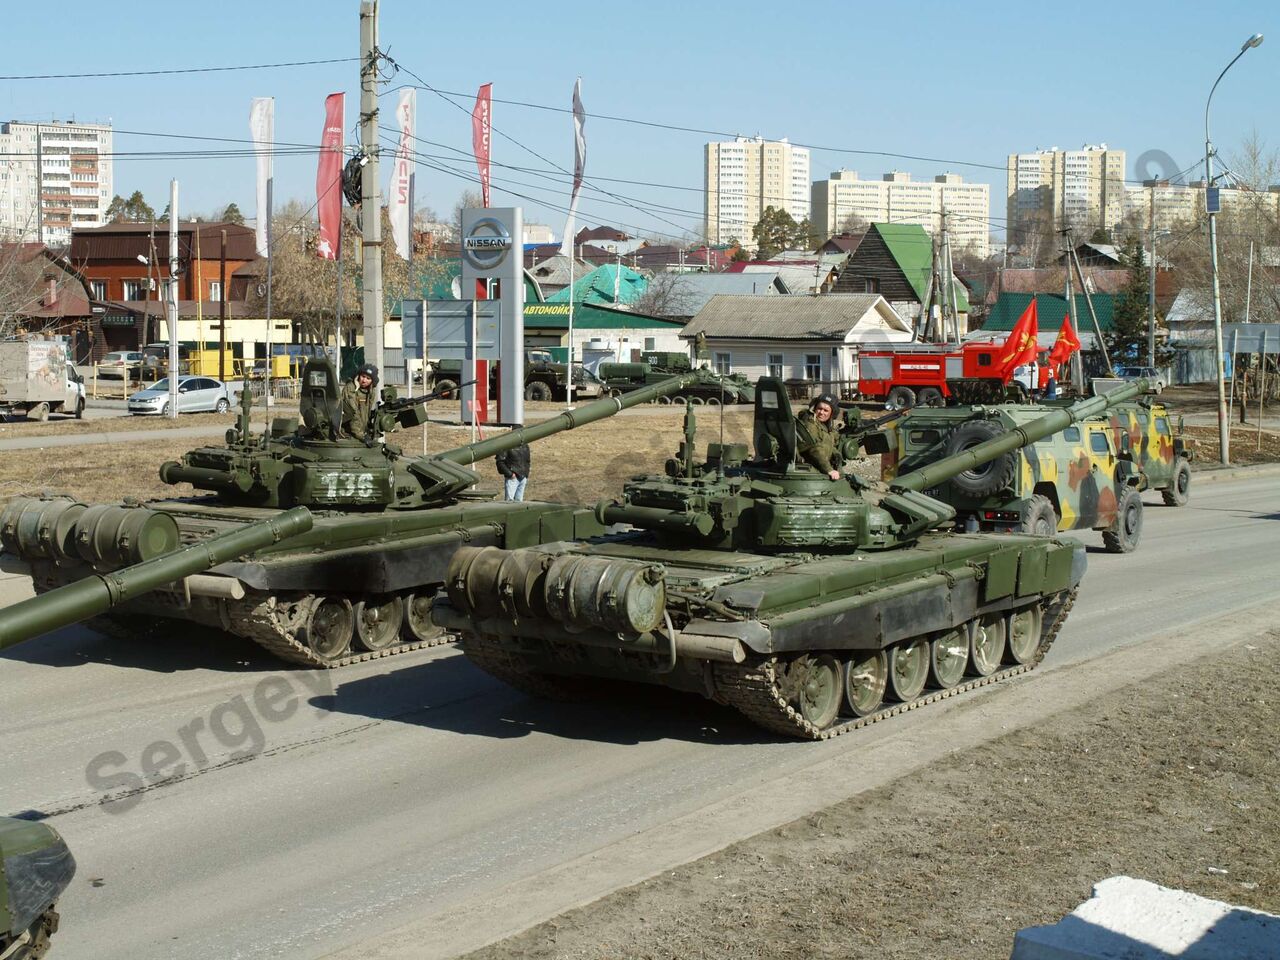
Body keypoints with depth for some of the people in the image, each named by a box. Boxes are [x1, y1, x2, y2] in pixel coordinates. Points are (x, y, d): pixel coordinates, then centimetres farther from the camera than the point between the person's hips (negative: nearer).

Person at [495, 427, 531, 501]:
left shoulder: (525, 446, 13)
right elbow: (499, 461, -12)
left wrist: (526, 474, 15)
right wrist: (509, 473, -15)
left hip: (523, 478, 7)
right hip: (512, 478, -7)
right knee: (509, 501, -11)